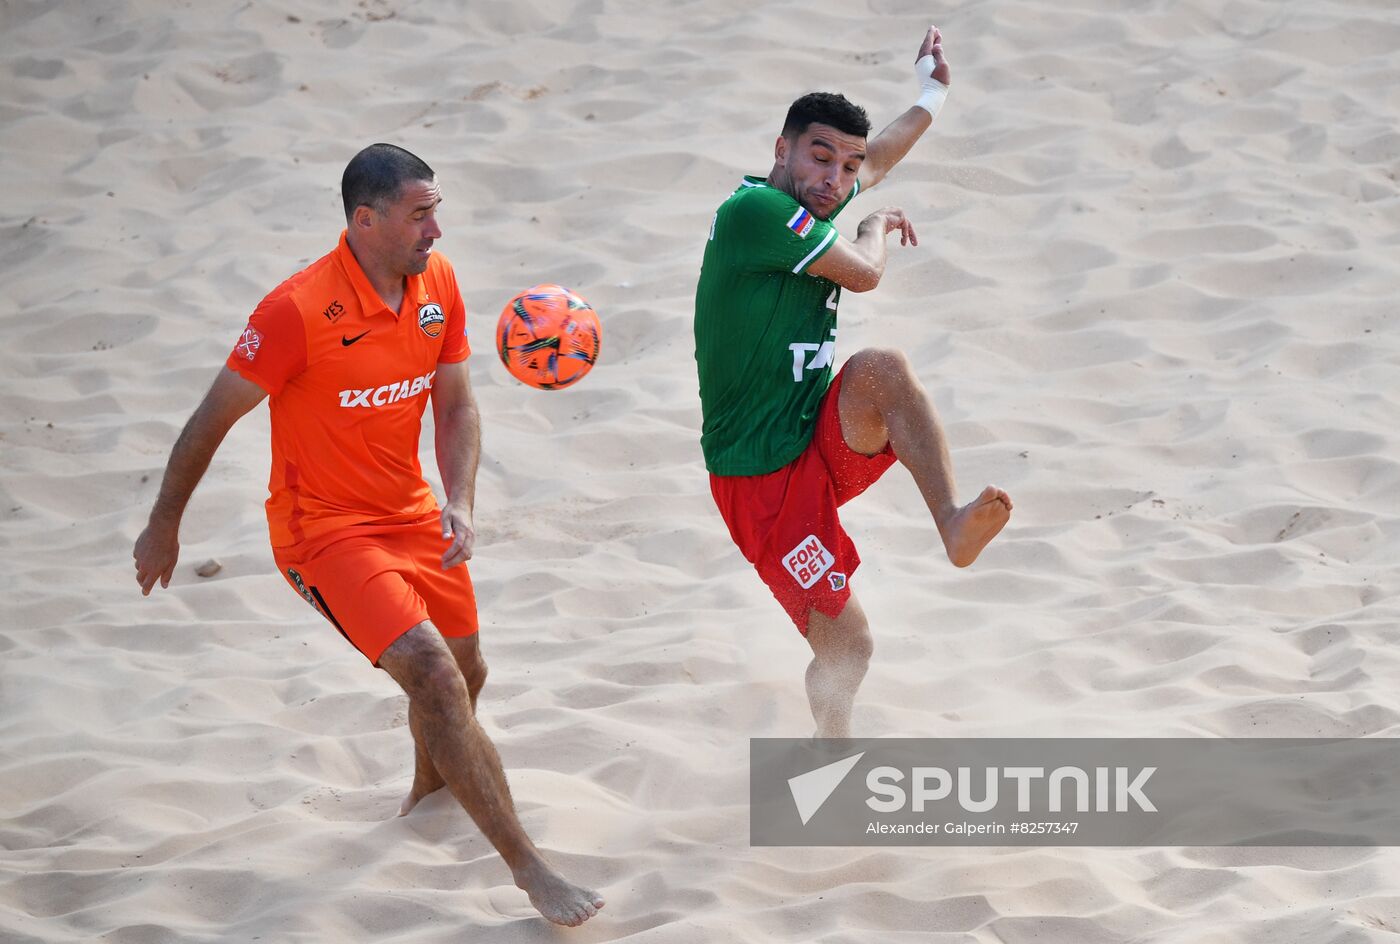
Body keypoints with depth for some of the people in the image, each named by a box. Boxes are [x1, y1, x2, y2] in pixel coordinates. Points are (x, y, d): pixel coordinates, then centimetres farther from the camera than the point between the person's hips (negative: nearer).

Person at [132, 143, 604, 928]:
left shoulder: (437, 283, -5)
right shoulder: (299, 311, -25)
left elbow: (457, 406, 4)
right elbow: (213, 419, -14)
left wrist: (460, 504, -14)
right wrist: (164, 529, -4)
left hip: (412, 513, 7)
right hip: (325, 530, -7)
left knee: (466, 672, 19)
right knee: (433, 673, -22)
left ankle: (430, 785, 52)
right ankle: (527, 867, -18)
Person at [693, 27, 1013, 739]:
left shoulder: (810, 202, 7)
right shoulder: (756, 208, -19)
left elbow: (875, 163, 31)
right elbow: (863, 273, -15)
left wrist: (929, 99, 42)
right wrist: (878, 227, 6)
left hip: (823, 447, 7)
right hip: (762, 480, -7)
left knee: (881, 368, -25)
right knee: (845, 641, -9)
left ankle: (953, 523, -29)